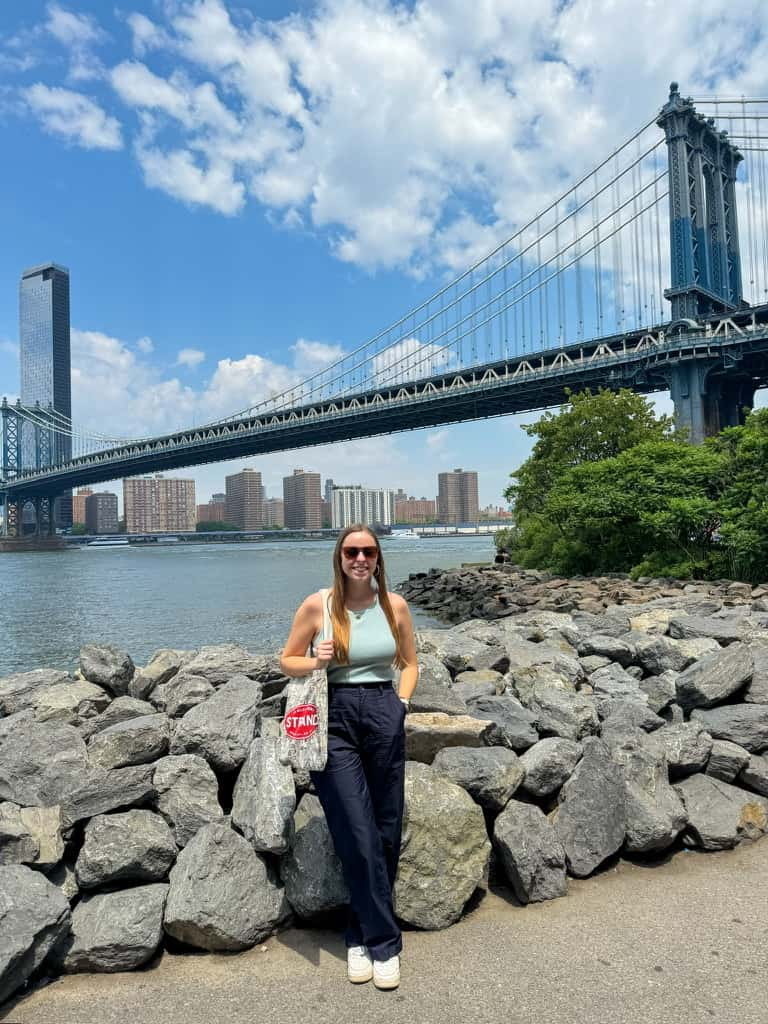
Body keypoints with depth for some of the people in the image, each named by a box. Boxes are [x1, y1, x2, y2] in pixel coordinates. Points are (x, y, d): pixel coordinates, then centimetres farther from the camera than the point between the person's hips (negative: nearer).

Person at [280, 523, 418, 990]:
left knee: (387, 834, 8)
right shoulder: (317, 605, -3)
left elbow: (409, 663, 16)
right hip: (335, 720, -3)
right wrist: (316, 661, -12)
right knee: (360, 837, -4)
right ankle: (384, 943, 12)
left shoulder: (395, 605, 4)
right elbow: (288, 661, 7)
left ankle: (362, 935, 28)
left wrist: (401, 702, 2)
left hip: (384, 717, 3)